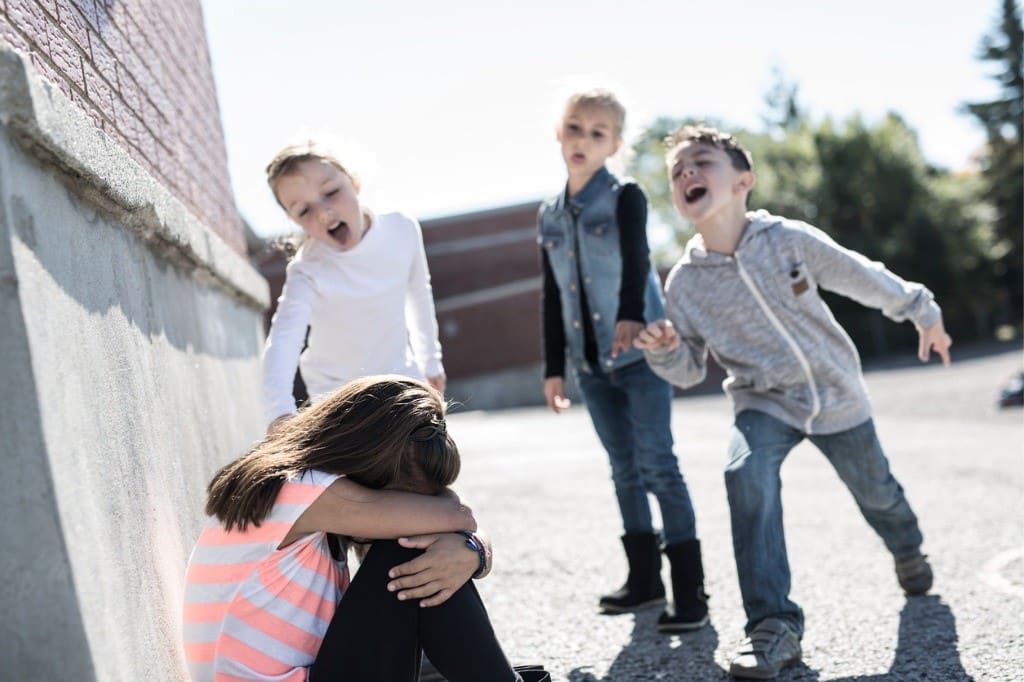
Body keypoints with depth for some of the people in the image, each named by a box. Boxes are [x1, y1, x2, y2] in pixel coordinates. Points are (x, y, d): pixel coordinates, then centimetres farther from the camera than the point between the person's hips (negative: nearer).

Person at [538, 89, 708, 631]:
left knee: (657, 464, -9)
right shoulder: (550, 214, 10)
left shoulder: (625, 196, -6)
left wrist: (631, 316, -44)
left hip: (639, 354, -6)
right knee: (624, 470, 13)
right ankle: (645, 576, 24)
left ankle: (689, 589, -5)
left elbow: (636, 258, -26)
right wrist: (553, 367, 14)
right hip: (590, 363, 6)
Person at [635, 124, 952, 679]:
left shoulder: (791, 239, -18)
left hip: (836, 393, 1)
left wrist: (922, 313, 10)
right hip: (764, 402, 0)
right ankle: (773, 622, -24)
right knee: (747, 473, -30)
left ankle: (907, 549, 56)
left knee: (875, 491, 18)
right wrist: (665, 351, -25)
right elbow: (690, 370, -4)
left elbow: (864, 278, -3)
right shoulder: (684, 283, -14)